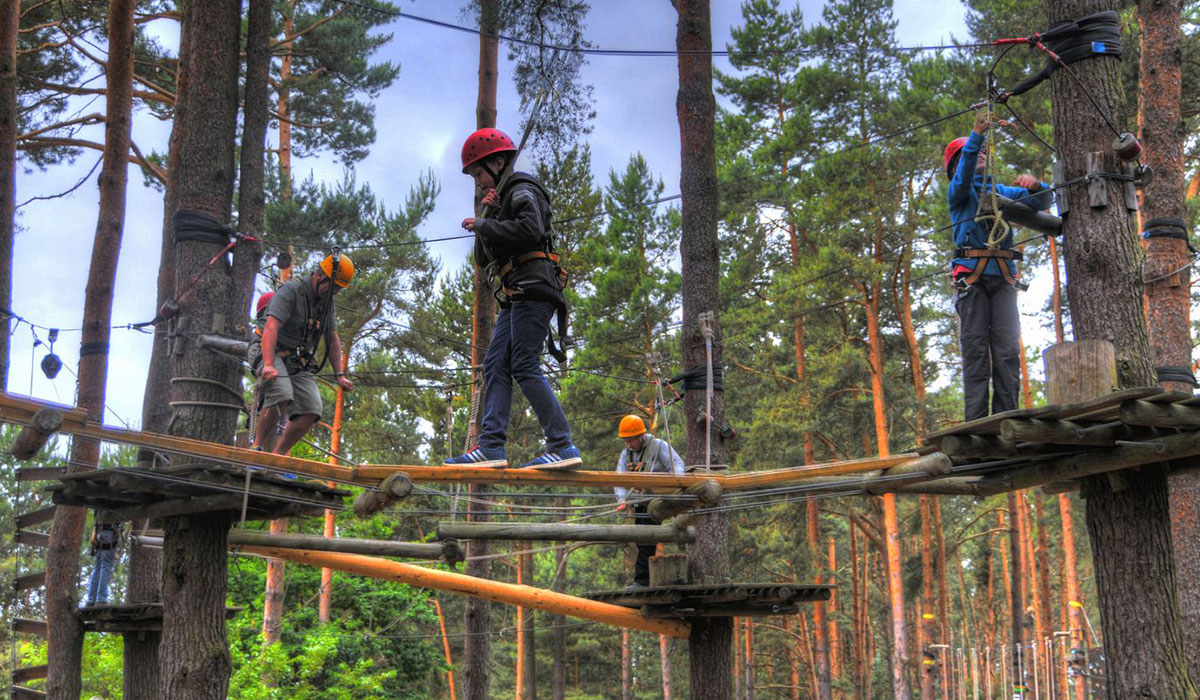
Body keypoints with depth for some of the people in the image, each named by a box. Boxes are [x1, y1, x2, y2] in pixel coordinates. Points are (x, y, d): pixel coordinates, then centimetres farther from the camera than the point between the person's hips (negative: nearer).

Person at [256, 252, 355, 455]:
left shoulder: (327, 301, 11)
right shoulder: (291, 291, -14)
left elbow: (332, 339, 19)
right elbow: (271, 328, -26)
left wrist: (339, 374, 10)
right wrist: (268, 365, -39)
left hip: (301, 365, 7)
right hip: (275, 355, -7)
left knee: (311, 411, -12)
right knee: (282, 398, -33)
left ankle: (277, 455, -2)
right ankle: (257, 446, -15)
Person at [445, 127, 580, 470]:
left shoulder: (522, 191, 0)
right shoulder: (503, 201, 29)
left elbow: (530, 230, -21)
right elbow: (482, 259, 24)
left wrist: (482, 224, -10)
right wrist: (487, 219, 10)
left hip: (533, 285, -10)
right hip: (517, 295, 10)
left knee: (525, 366, -16)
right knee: (495, 364, -1)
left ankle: (563, 447, -19)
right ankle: (491, 446, -9)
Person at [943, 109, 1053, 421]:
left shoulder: (1003, 192, 26)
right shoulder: (958, 192, 13)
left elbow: (1043, 201, 17)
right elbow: (963, 178, -10)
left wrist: (1034, 185, -8)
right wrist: (977, 134, -24)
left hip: (1003, 278, 4)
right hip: (971, 275, -4)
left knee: (1008, 350, -6)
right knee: (975, 351, -9)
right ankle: (976, 425, -12)